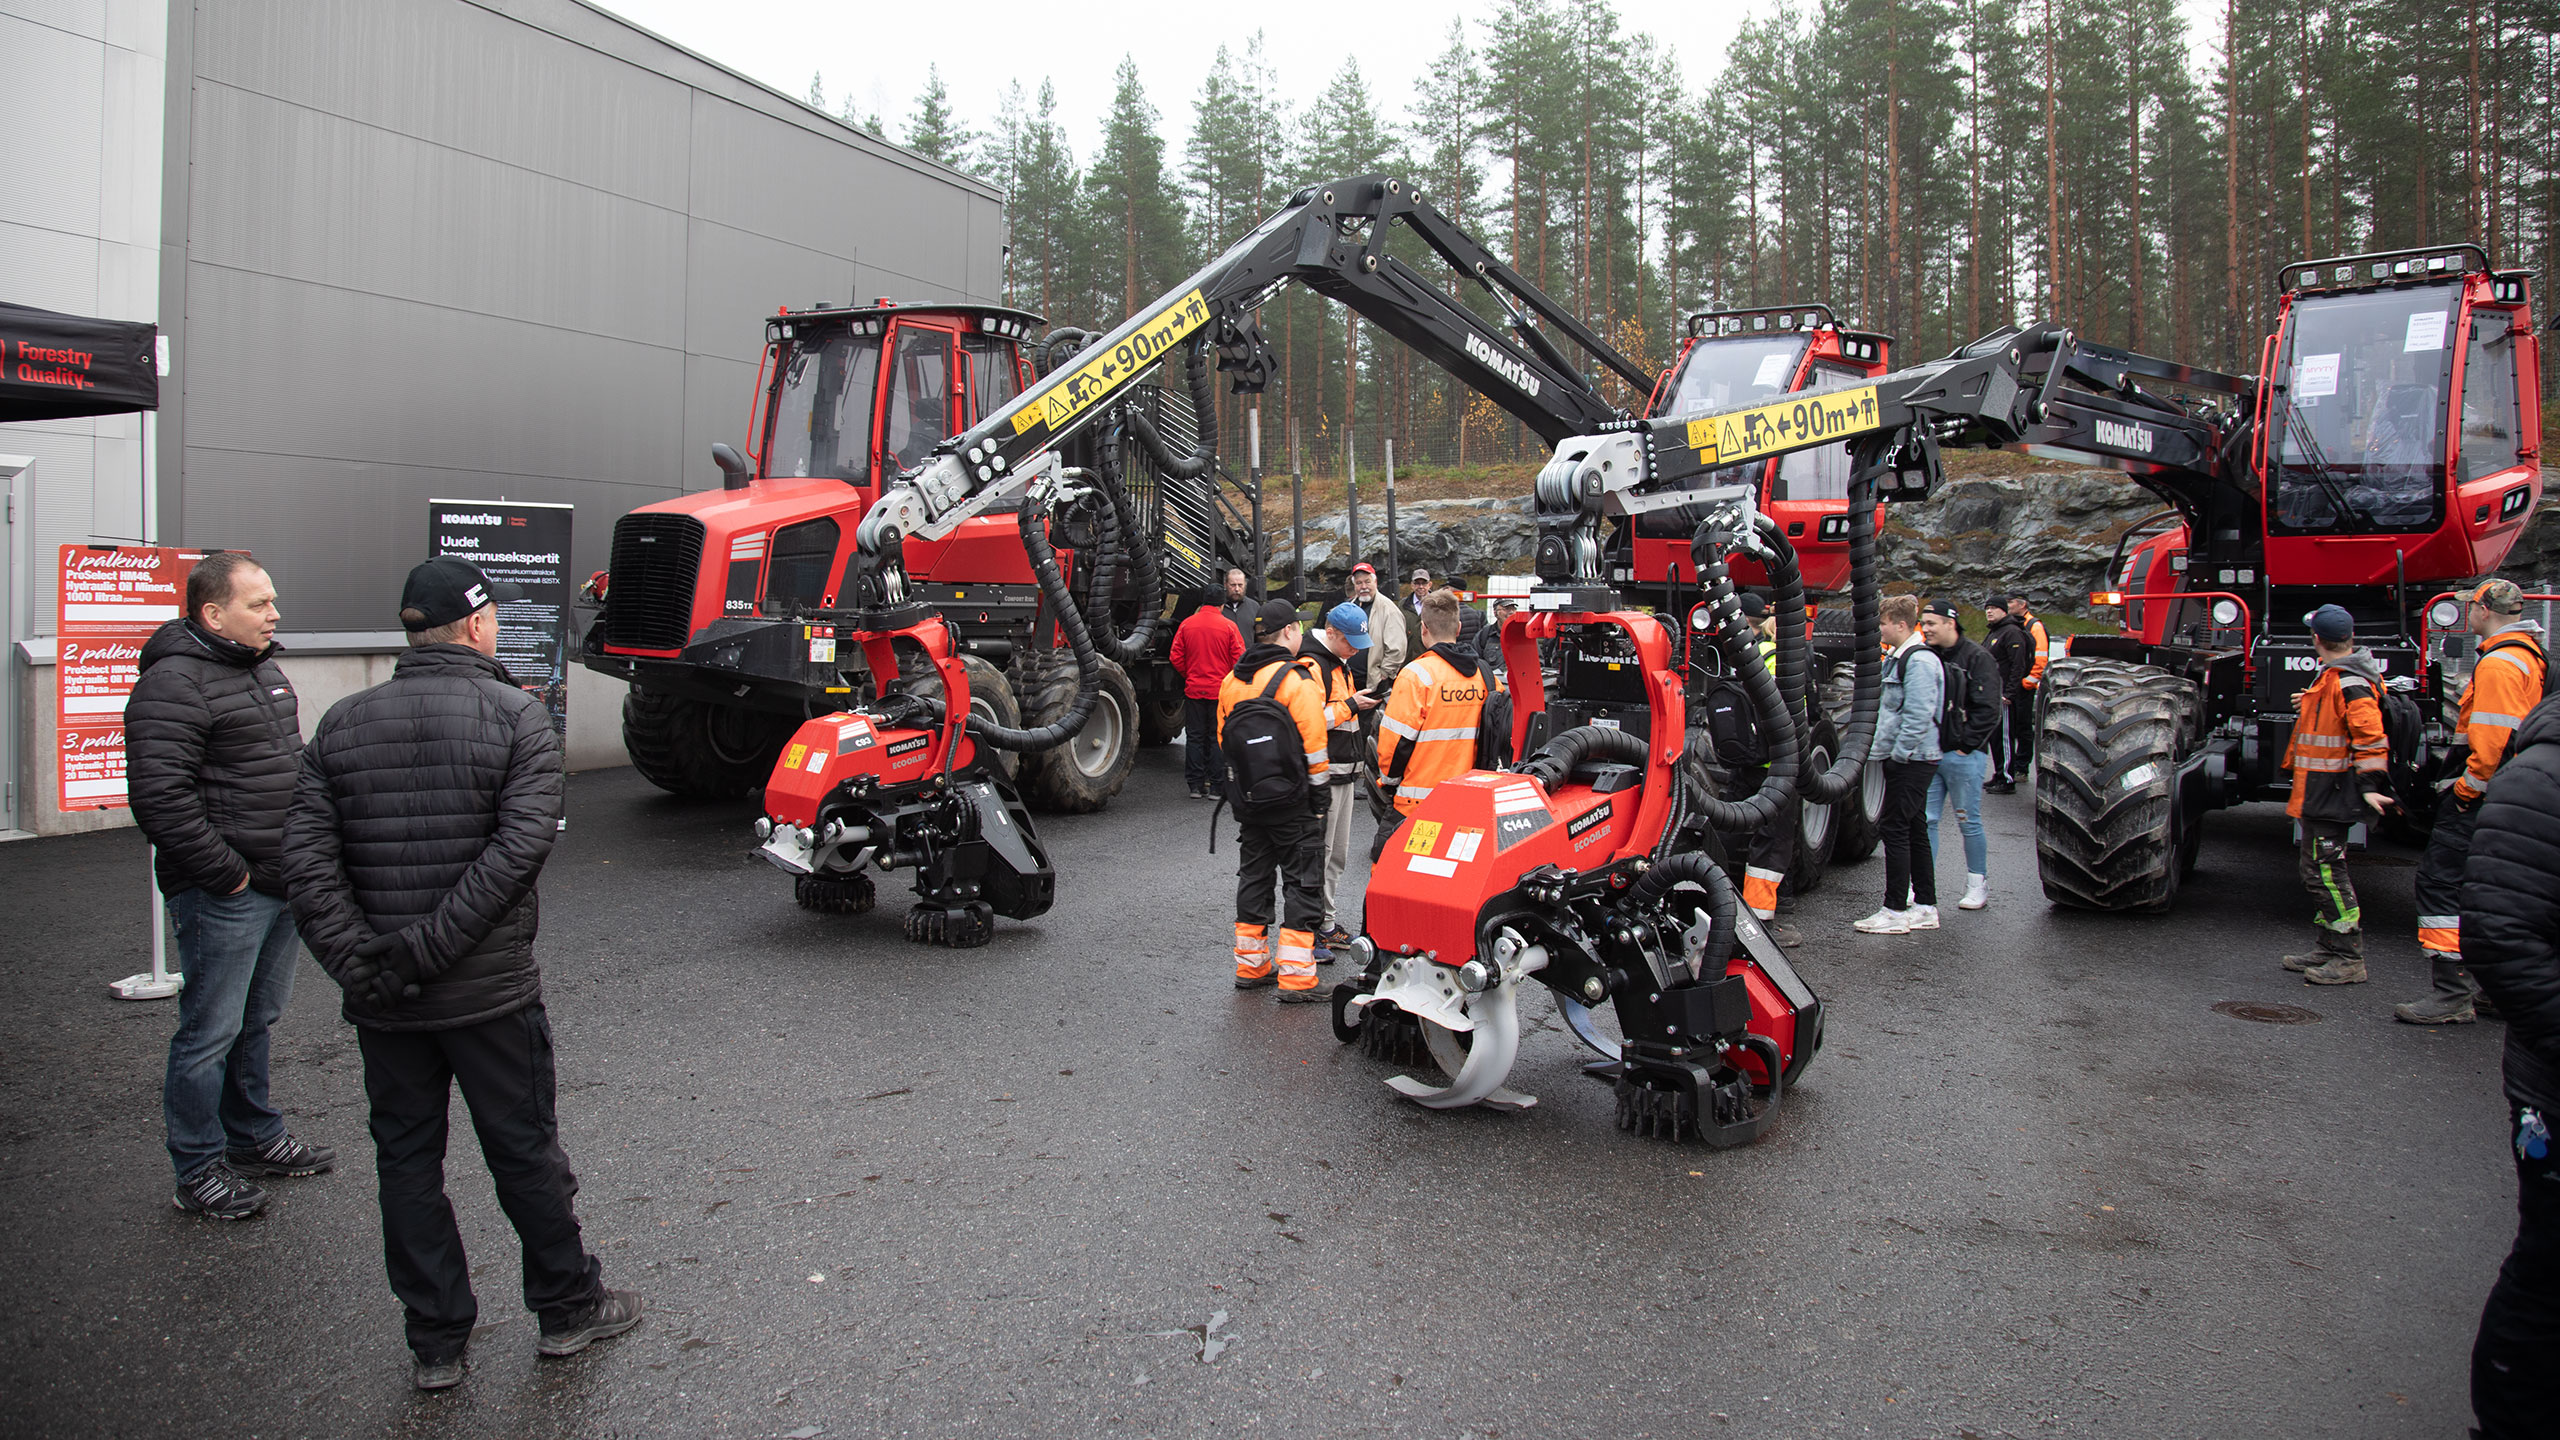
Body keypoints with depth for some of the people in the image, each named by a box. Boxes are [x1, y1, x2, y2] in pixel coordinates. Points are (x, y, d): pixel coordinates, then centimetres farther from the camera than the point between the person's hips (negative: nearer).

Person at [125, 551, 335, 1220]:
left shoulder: (265, 670, 14)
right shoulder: (174, 684, -16)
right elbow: (159, 794, -23)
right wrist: (226, 872, -19)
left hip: (282, 883, 9)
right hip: (224, 896, -9)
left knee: (258, 1020, 20)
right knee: (211, 1032, 1)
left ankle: (256, 1138, 35)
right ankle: (199, 1173, 13)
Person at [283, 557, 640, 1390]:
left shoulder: (341, 725, 4)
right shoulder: (517, 718, -8)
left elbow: (307, 859, -6)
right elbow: (519, 848, -20)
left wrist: (356, 961, -10)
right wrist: (431, 948, -19)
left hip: (381, 1004, 3)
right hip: (490, 990, -3)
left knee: (406, 1159, 14)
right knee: (524, 1149, 11)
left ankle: (436, 1341, 23)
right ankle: (568, 1307, 26)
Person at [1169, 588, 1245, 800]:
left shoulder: (1186, 624, -1)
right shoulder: (1228, 627, -7)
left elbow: (1177, 658, 2)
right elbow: (1239, 660, -6)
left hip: (1193, 690, 2)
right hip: (1220, 691, -2)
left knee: (1195, 737, 8)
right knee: (1218, 738, 5)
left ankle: (1196, 785, 9)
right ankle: (1216, 786, 5)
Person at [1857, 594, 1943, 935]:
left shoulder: (1919, 661, -17)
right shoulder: (1898, 658, 15)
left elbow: (1919, 716, -24)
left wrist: (1899, 752, -20)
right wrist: (1886, 748, 18)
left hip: (1912, 761, -10)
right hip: (1905, 758, 10)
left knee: (1895, 828, -8)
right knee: (1912, 829, 13)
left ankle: (1895, 912, -3)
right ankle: (1925, 907, 20)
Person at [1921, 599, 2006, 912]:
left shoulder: (1977, 658, -6)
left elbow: (1987, 710, -11)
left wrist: (1965, 746, -13)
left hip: (1963, 756, -5)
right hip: (1929, 754, 5)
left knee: (1969, 822, 3)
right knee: (1926, 820, 4)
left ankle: (1978, 884, 14)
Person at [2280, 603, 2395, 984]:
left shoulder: (2350, 683, -18)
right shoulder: (2333, 677, 13)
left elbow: (2370, 737, -24)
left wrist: (2369, 786, -30)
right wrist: (2310, 704, 47)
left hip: (2330, 794, -11)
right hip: (2319, 793, 11)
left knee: (2325, 871, -9)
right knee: (2318, 871, 15)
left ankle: (2349, 958, -4)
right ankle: (2329, 949, 24)